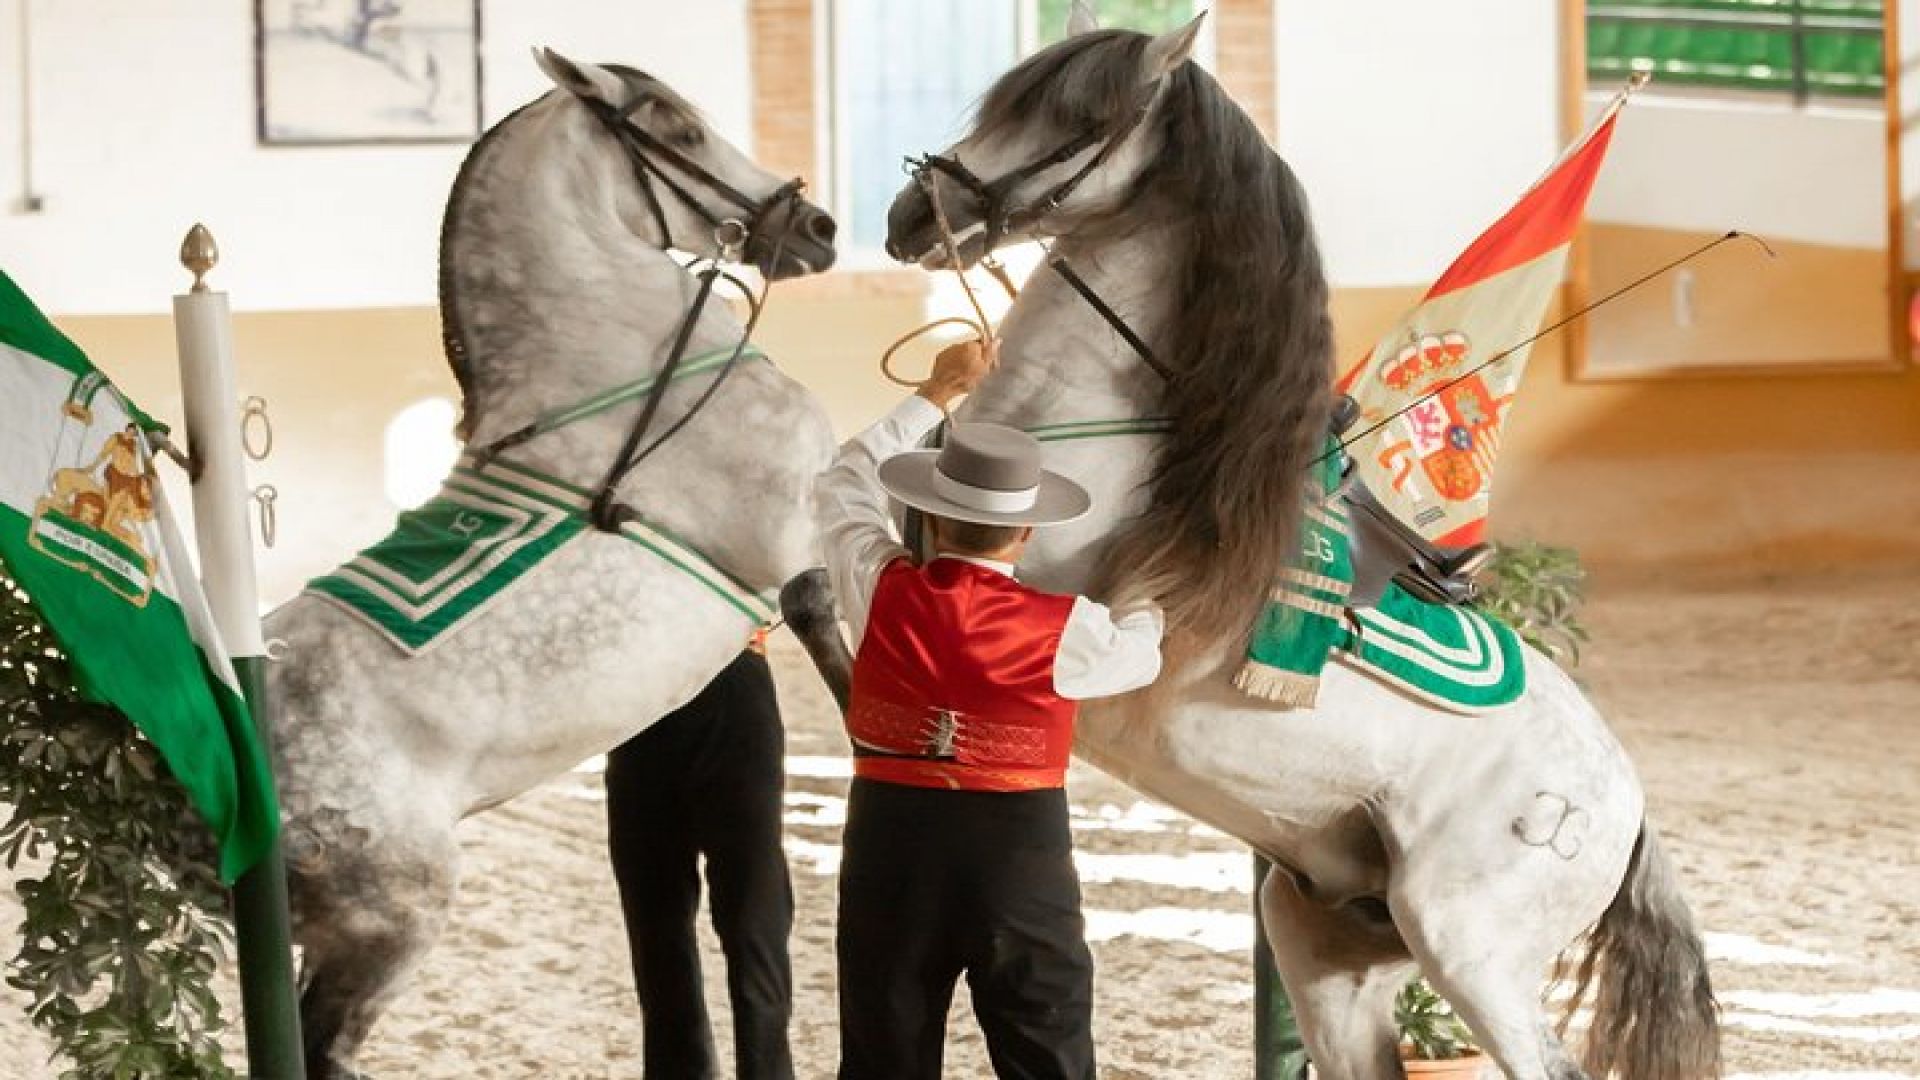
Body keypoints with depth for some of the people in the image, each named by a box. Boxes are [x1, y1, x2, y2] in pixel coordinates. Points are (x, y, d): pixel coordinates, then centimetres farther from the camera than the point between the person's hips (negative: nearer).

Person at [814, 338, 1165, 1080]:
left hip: (891, 835, 2)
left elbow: (843, 485, 12)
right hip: (1021, 848, -2)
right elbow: (1139, 654, 12)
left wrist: (936, 394, 21)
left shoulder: (882, 592, -6)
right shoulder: (1063, 628, -10)